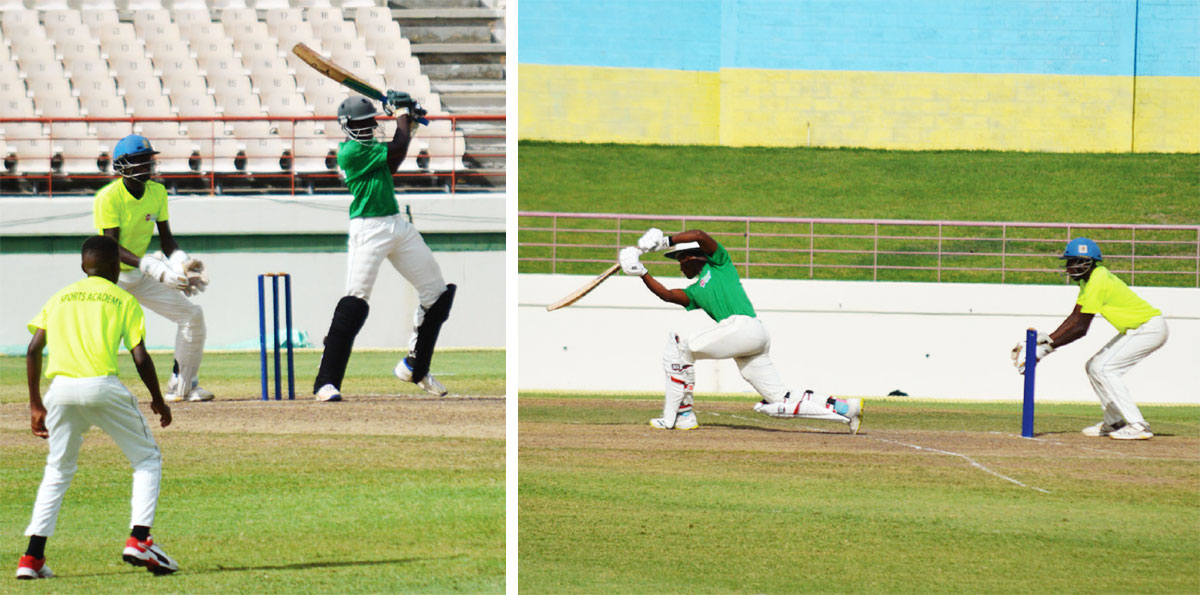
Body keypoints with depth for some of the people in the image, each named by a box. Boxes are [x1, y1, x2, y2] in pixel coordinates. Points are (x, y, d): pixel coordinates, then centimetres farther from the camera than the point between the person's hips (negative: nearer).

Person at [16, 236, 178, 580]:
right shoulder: (123, 300, 12)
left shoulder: (60, 298, 21)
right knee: (147, 459, 13)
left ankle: (32, 557, 11)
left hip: (60, 389, 3)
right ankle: (138, 540, -4)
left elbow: (33, 350, 11)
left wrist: (35, 405, 16)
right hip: (102, 386, -3)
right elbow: (140, 358, 3)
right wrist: (158, 401, 17)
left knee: (58, 470, 21)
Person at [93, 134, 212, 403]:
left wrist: (182, 263, -21)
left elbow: (166, 239, 2)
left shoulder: (157, 192, -3)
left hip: (142, 274, 6)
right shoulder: (109, 197, -23)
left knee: (192, 314, 1)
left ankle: (183, 386, 15)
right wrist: (158, 270, -37)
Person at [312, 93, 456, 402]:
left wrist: (408, 123, 9)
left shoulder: (369, 146, 14)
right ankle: (326, 381, -15)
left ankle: (415, 367, 26)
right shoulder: (350, 151, -13)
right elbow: (397, 149, -14)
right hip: (368, 230, -9)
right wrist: (403, 113, 1)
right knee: (355, 301, -17)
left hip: (398, 226, 9)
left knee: (438, 293, 12)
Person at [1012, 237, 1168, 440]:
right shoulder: (1088, 278, 7)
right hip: (1134, 330, 10)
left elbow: (1080, 329, -23)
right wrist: (1048, 339, -2)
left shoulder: (1098, 282, -23)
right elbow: (1075, 318, 9)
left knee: (1104, 369, -17)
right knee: (1094, 366, 11)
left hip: (1151, 329, -10)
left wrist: (1047, 347, -21)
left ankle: (1137, 426, -19)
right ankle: (1114, 422, 20)